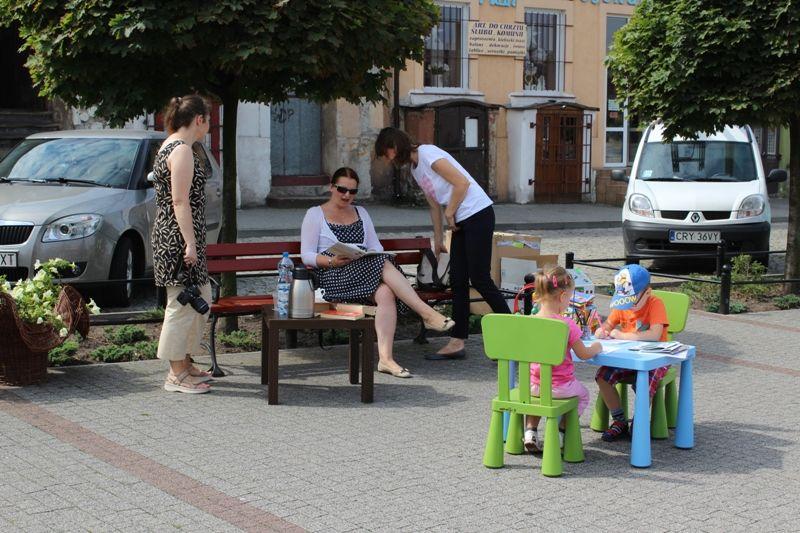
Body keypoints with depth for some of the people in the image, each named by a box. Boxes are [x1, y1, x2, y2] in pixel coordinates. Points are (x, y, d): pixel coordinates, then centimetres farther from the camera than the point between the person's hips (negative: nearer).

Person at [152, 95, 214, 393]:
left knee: (201, 299, 17)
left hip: (173, 236, 11)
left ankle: (184, 363, 26)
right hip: (180, 237, -11)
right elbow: (180, 202, -20)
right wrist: (190, 243, -20)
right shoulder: (182, 150, -15)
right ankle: (177, 375, 4)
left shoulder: (169, 147, 17)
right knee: (182, 304, -4)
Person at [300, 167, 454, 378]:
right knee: (384, 264, -32)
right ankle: (427, 313, -36)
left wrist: (378, 256, -8)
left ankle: (385, 357, -42)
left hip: (366, 270, 5)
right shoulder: (315, 214, 11)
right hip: (333, 277, -5)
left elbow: (376, 247, 16)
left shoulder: (360, 212, 25)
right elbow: (307, 255, 1)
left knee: (385, 293, -32)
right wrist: (331, 261, -18)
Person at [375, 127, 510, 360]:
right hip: (461, 221, 10)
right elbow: (435, 204, 21)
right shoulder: (415, 168, 16)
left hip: (478, 214, -10)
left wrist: (449, 213, -8)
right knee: (458, 280, 6)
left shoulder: (428, 154, -12)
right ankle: (457, 342, 8)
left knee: (480, 279, -9)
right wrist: (438, 238, 21)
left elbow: (462, 183, -17)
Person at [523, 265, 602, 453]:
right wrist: (596, 347, 13)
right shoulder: (567, 325, -19)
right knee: (582, 395, 27)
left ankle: (530, 430, 18)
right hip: (561, 386, -3)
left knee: (534, 394, 37)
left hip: (533, 384, 4)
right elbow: (583, 354, -9)